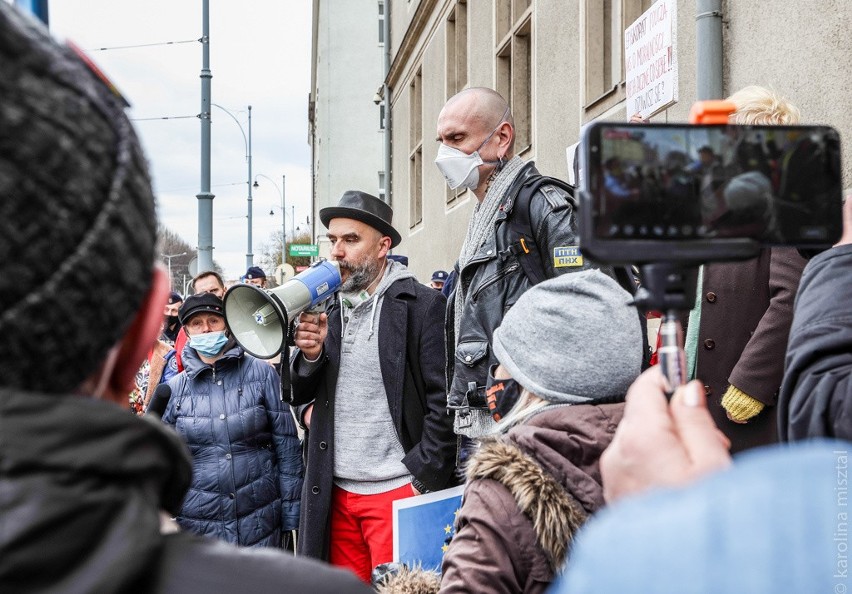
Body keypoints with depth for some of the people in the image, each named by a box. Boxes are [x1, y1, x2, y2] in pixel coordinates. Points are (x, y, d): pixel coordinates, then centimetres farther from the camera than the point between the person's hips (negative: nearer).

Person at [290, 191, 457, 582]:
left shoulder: (423, 305, -10)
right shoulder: (328, 308, 10)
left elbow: (444, 401, -12)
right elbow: (299, 392, 12)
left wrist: (422, 479, -14)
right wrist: (310, 354, -8)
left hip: (398, 490, -6)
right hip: (336, 492, 6)